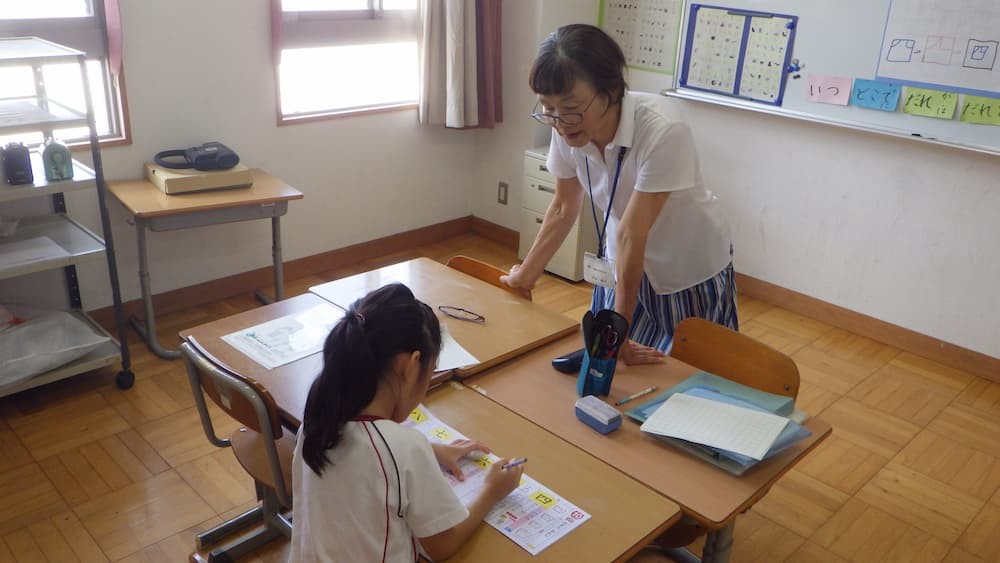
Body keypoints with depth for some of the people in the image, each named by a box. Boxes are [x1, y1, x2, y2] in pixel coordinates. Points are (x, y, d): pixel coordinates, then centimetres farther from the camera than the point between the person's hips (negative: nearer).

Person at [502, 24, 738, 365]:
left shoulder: (662, 132, -34)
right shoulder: (568, 130, -18)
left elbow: (631, 234, -33)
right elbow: (563, 209, -3)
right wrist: (524, 276, 4)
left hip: (691, 270, -4)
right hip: (623, 264, 5)